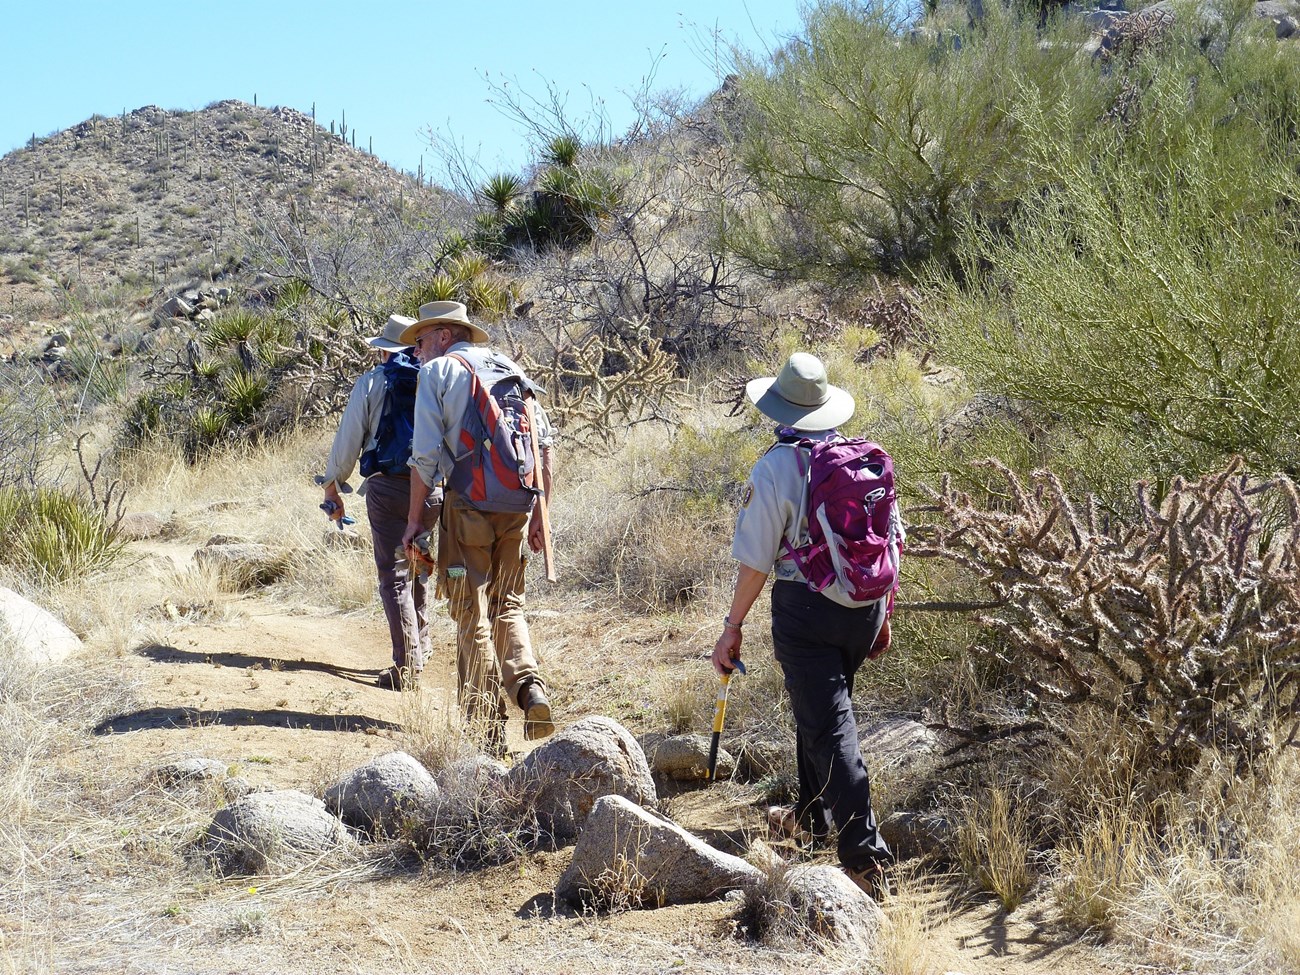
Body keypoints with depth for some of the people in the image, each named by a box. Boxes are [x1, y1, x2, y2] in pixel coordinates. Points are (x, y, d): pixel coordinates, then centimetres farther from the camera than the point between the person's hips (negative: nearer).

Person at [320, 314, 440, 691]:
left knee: (394, 575, -1)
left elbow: (348, 440, 2)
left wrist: (332, 487, 13)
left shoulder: (370, 383, 2)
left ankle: (407, 666, -6)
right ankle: (420, 648, 28)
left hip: (386, 486, -3)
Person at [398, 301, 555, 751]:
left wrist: (414, 519, -1)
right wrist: (539, 514, 15)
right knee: (508, 604, 19)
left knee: (473, 616, 3)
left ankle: (486, 728, 4)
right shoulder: (511, 368, 17)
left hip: (467, 503, -5)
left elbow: (426, 453, -7)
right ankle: (529, 686, -3)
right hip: (519, 505, 5)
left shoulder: (437, 371, 2)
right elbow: (545, 445, 12)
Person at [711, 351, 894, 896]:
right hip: (864, 606, 6)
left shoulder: (776, 467, -13)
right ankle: (812, 817, 40)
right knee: (820, 705, 25)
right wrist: (880, 614, 20)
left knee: (829, 727, -4)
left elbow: (756, 559, -13)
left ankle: (865, 856, -9)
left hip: (806, 607, -6)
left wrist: (733, 625, -3)